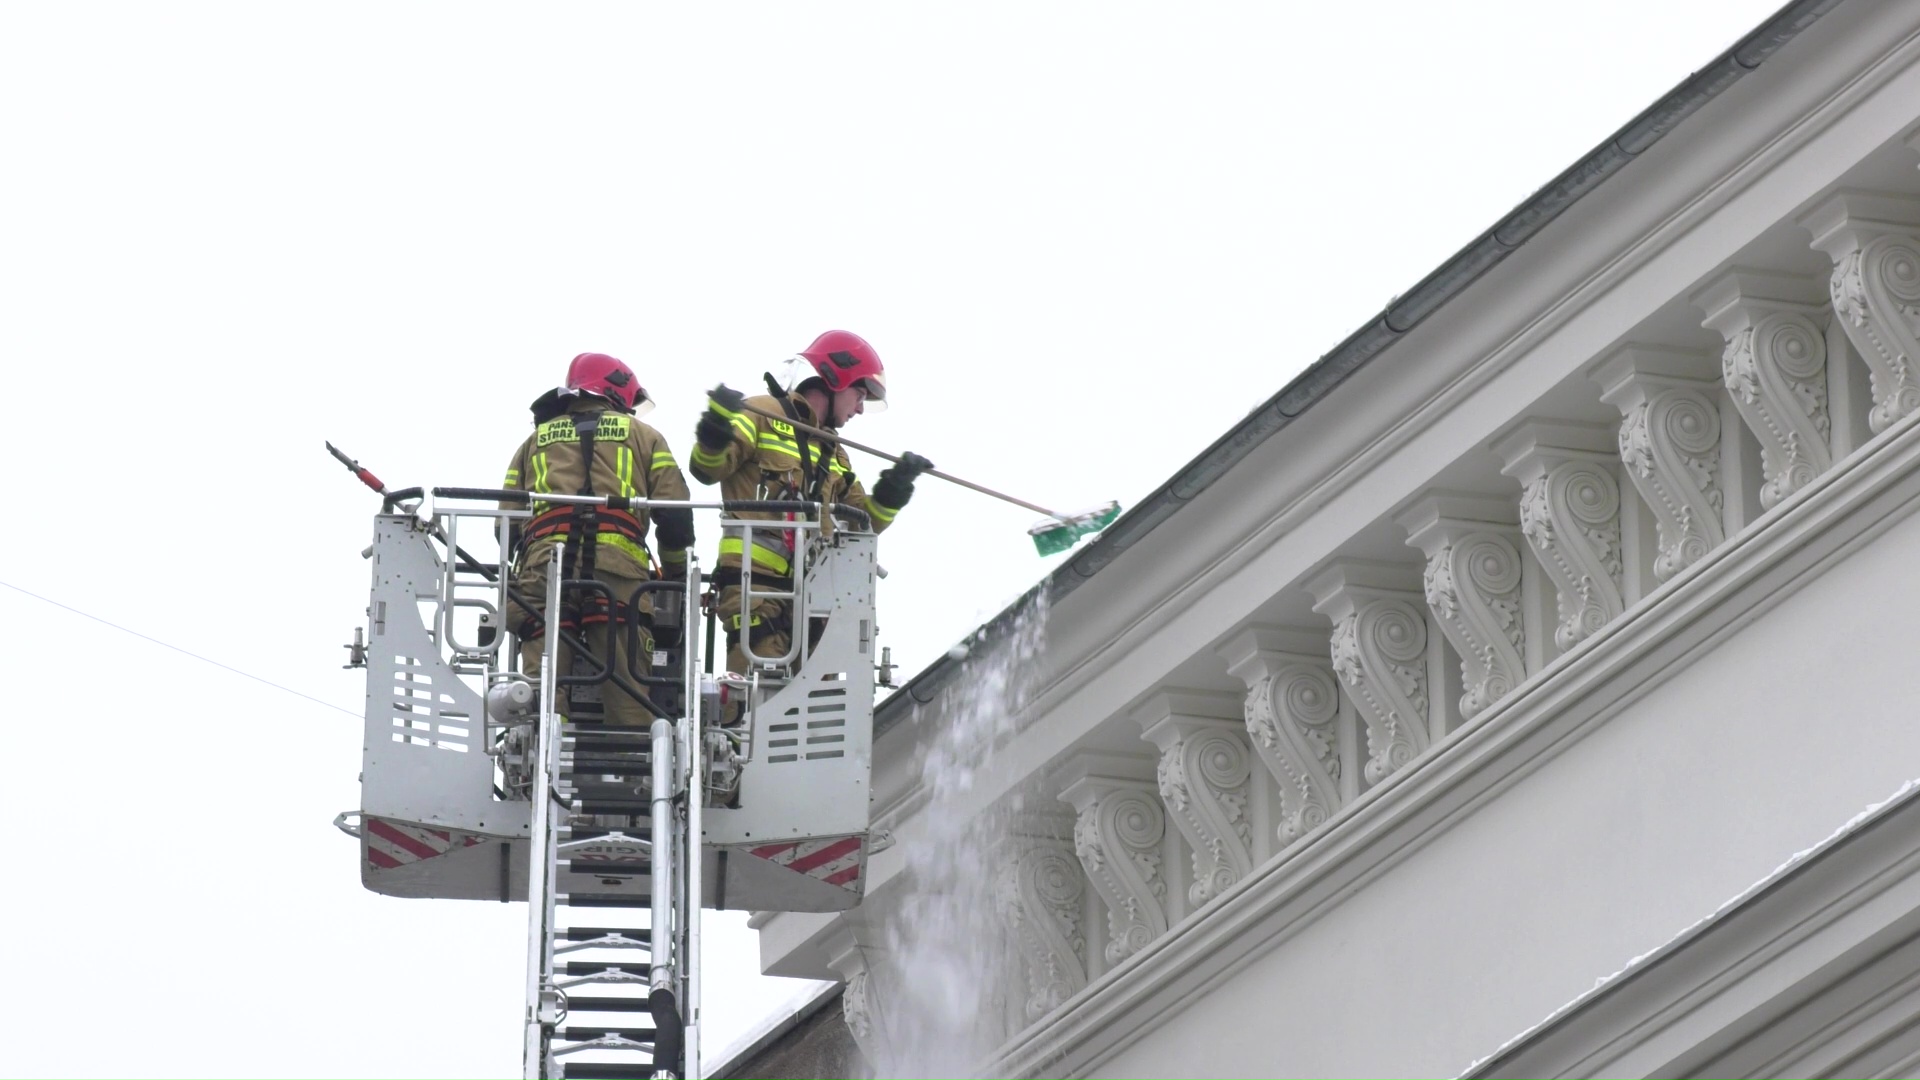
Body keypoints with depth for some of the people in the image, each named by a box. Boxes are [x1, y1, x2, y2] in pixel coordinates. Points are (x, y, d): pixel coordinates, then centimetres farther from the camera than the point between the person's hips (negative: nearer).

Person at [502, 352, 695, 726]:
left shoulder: (536, 440, 29)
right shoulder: (642, 436, 23)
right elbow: (676, 516, 13)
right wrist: (676, 575, 27)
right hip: (619, 566, -1)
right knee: (628, 698, -4)